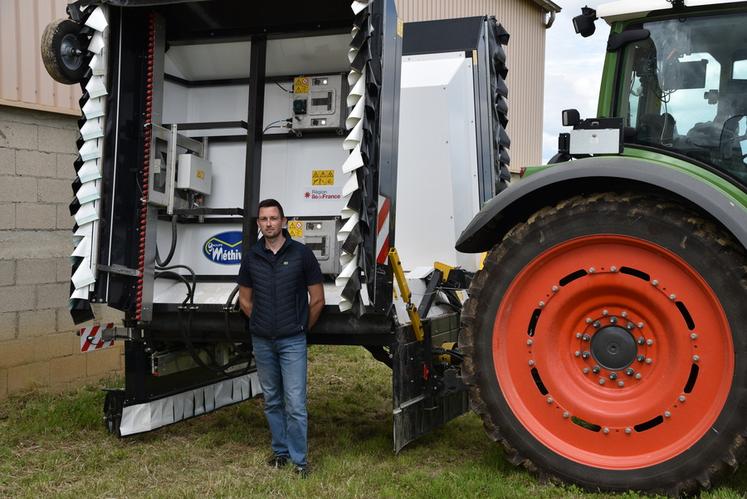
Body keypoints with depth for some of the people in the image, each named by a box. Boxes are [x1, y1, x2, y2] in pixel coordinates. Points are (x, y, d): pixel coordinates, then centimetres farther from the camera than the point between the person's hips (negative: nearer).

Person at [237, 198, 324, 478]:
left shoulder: (301, 254, -6)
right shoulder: (251, 257, 4)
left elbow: (317, 300, 0)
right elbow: (245, 300, 15)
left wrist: (301, 328, 7)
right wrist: (262, 324, 13)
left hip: (292, 341, -3)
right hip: (262, 341, 4)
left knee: (295, 403, -5)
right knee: (272, 401, 13)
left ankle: (299, 459, 5)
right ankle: (280, 451, 27)